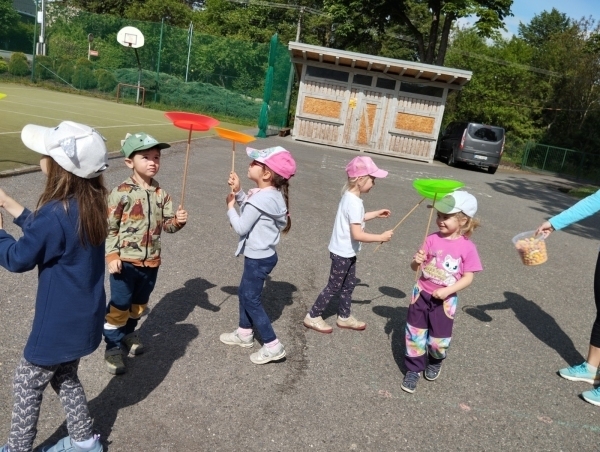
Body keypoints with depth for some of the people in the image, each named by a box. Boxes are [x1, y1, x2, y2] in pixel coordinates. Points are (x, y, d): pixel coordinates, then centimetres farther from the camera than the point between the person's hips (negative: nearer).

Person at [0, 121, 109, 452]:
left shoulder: (56, 212, -29)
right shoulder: (91, 203, -3)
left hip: (61, 320, -8)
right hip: (82, 315, 8)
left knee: (27, 384, 15)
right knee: (64, 377, 26)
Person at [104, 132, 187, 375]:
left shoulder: (161, 194, 1)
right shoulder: (121, 192, -14)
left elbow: (166, 224, 3)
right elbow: (109, 227, -11)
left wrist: (178, 221, -18)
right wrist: (112, 256, -16)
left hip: (151, 261, 5)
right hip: (125, 260, -5)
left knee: (140, 304, 22)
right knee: (119, 306, 5)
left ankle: (128, 332, 45)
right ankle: (113, 346, 21)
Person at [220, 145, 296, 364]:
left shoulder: (261, 198, -27)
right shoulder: (272, 194, 2)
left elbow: (240, 227, -21)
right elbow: (250, 208, 14)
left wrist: (230, 206, -6)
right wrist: (238, 192, 0)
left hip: (258, 258, -10)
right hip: (262, 255, 10)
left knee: (252, 299, 3)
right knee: (244, 292, 22)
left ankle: (272, 346, 10)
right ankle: (244, 333, 39)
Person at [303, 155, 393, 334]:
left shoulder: (349, 197, 3)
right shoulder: (354, 203, -27)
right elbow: (357, 234, -30)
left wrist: (375, 214, 19)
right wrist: (381, 237, -22)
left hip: (346, 252, 10)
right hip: (343, 253, -9)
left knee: (348, 285, 20)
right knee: (334, 287, 5)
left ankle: (344, 317, 35)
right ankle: (313, 317, 19)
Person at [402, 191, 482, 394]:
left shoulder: (467, 247, -13)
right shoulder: (432, 239, -8)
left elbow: (468, 278, -10)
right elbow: (415, 267, -2)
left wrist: (448, 290, -22)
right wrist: (416, 261, -26)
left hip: (445, 300, -2)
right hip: (422, 294, 2)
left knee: (439, 340, 9)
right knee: (415, 335, 8)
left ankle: (435, 362, 42)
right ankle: (413, 369, 28)